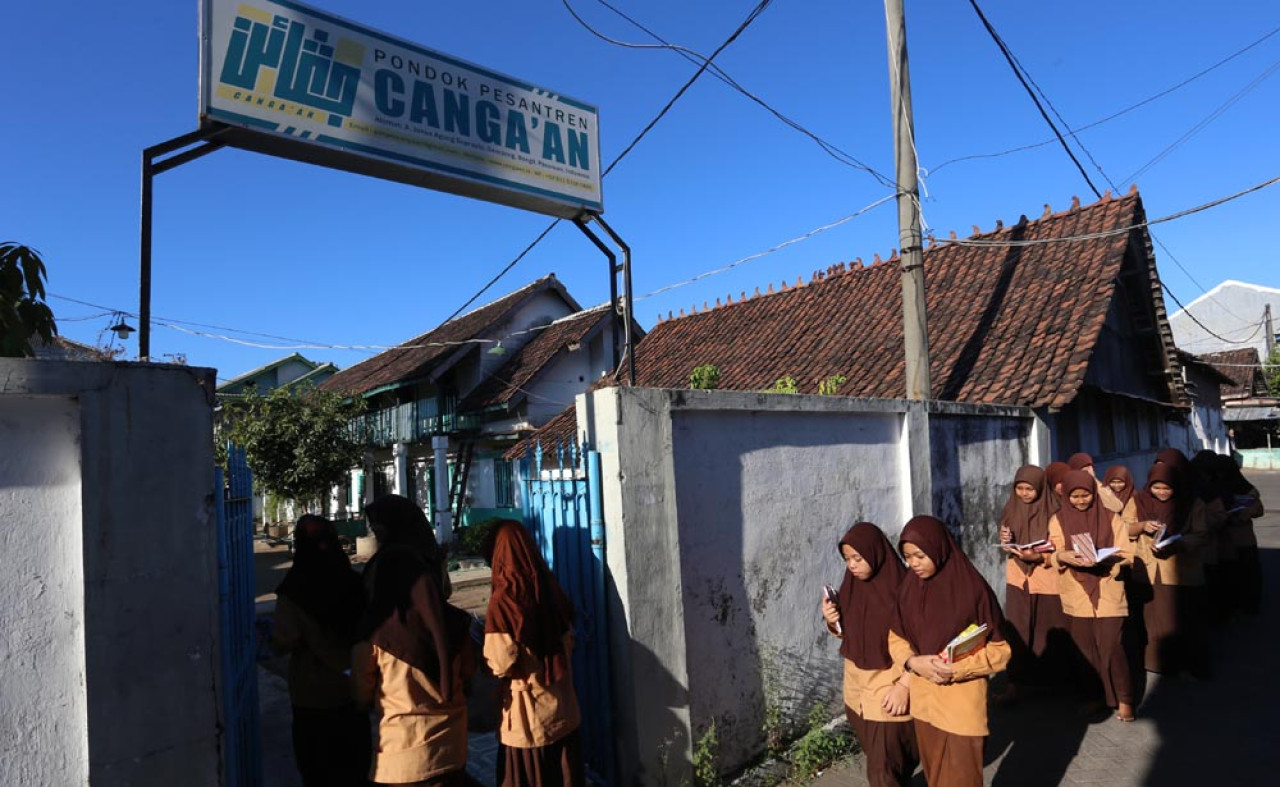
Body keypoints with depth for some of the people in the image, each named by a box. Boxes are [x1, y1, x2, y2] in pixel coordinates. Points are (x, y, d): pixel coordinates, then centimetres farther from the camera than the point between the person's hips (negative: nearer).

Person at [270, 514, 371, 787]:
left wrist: (271, 637, 1)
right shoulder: (353, 582, -8)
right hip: (353, 690, 3)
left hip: (313, 696, -3)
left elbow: (285, 642, -19)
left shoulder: (293, 590, -17)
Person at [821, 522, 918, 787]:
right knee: (876, 755, 18)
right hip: (857, 683, 6)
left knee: (885, 763, -1)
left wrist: (903, 684, -19)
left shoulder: (901, 586, -19)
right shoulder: (852, 584, 0)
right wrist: (832, 621, -11)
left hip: (890, 686, -6)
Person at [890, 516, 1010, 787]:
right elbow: (895, 637, 6)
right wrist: (913, 661, -14)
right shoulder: (909, 586, -1)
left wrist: (956, 669, -22)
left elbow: (1000, 650, -11)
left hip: (962, 701, -5)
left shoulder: (973, 589, -16)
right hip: (923, 698, 5)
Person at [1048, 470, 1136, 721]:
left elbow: (1126, 555, -4)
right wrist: (1062, 555, -22)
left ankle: (1124, 699, 10)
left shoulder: (1112, 519, 0)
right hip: (1076, 595, 2)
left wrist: (1101, 560, -23)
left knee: (1111, 648, -5)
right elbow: (1053, 556, 1)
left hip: (1107, 594, -2)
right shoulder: (1058, 520, 3)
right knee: (1085, 649, 8)